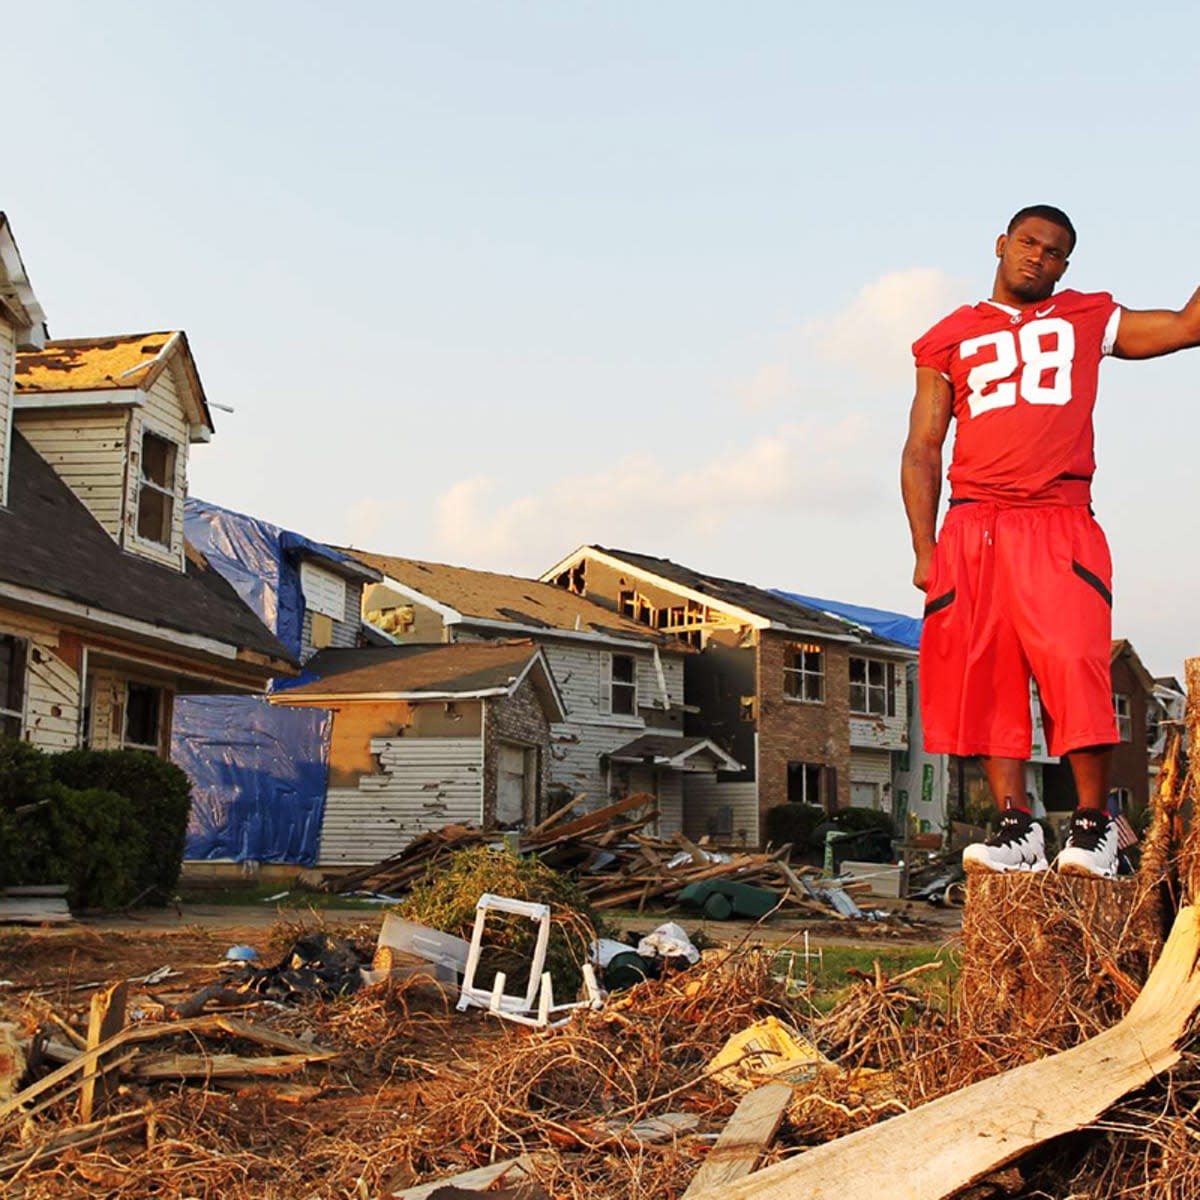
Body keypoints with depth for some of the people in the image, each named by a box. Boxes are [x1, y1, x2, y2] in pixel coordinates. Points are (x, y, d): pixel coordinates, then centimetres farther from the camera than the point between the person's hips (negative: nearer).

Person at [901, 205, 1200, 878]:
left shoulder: (1087, 319, 21)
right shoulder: (950, 338, 19)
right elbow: (922, 448, 15)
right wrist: (924, 550, 5)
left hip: (1060, 526, -1)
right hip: (972, 527, 2)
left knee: (1074, 665, -16)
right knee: (985, 677, -5)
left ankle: (1094, 823, -7)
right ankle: (1016, 824, 0)